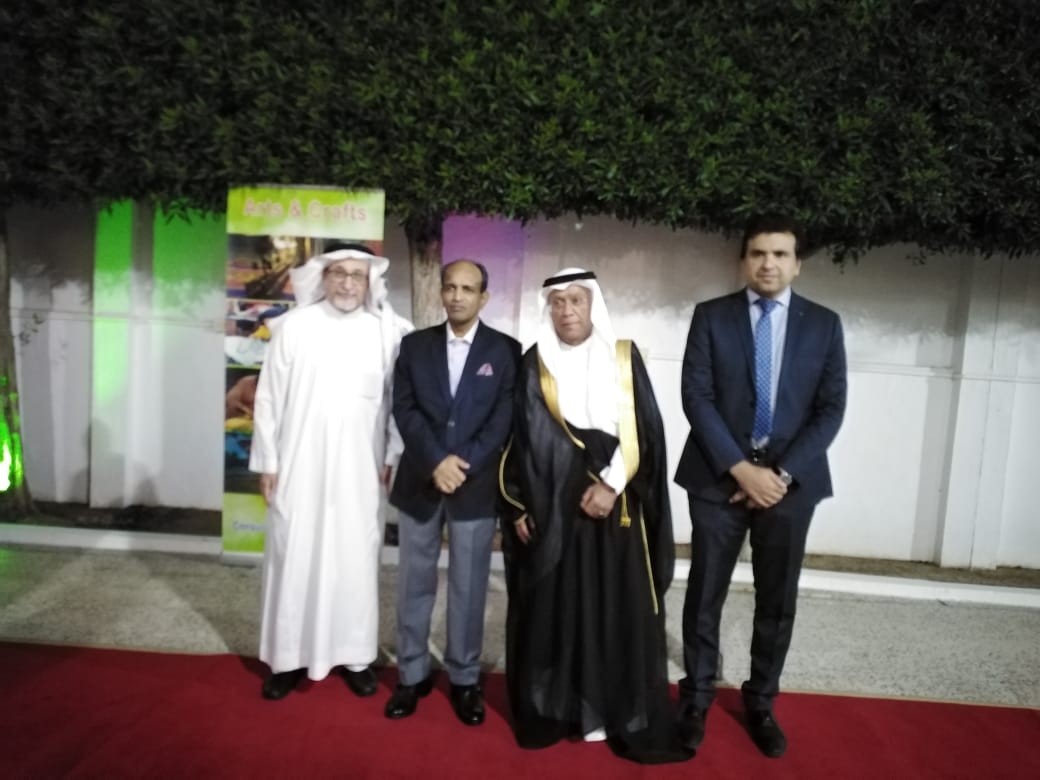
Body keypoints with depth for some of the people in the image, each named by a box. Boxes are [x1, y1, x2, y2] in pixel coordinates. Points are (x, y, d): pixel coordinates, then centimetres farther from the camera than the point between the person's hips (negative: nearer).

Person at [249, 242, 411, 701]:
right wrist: (267, 461, -1)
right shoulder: (293, 326, -2)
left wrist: (393, 457, 4)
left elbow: (396, 400, 5)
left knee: (356, 559, 8)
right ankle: (288, 657, 24)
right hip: (298, 465, 0)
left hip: (359, 469, 1)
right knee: (293, 558, 8)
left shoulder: (385, 332, 0)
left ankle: (354, 655, 24)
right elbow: (269, 398, 0)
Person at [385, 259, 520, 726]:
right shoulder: (415, 345, 7)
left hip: (477, 486, -1)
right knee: (414, 583, 11)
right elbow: (404, 410, -1)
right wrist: (437, 461, -14)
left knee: (469, 587, 7)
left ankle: (465, 679, 23)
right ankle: (412, 674, 26)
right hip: (419, 482, 2)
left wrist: (464, 465, -14)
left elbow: (505, 417, -5)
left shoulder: (505, 350, 2)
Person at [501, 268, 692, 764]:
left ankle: (620, 713, 19)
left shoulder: (624, 358, 3)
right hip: (550, 504, 1)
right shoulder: (534, 365, 4)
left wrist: (612, 483, -13)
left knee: (618, 608, 4)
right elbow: (520, 437, 4)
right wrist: (519, 506, -1)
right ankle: (552, 708, 22)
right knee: (552, 607, 6)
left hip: (615, 503, 0)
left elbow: (644, 428, -2)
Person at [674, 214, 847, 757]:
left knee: (778, 601, 12)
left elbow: (830, 409, -1)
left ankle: (761, 702, 31)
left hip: (791, 481, 2)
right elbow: (696, 398, -7)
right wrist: (741, 468, -15)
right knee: (705, 596, 8)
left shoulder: (824, 324, 5)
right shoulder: (711, 316, 1)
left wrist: (783, 474, -12)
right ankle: (696, 698, 26)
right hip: (719, 477, -1)